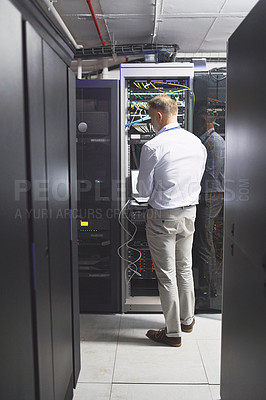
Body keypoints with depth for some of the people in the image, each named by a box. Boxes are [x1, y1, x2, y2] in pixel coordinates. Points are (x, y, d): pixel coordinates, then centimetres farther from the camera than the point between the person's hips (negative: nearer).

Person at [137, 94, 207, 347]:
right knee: (184, 268, 20)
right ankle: (187, 319, 36)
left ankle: (173, 332, 15)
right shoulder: (197, 143, 2)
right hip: (189, 212, 7)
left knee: (166, 275, 4)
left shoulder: (152, 147, -17)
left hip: (162, 216, -6)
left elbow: (144, 190, -11)